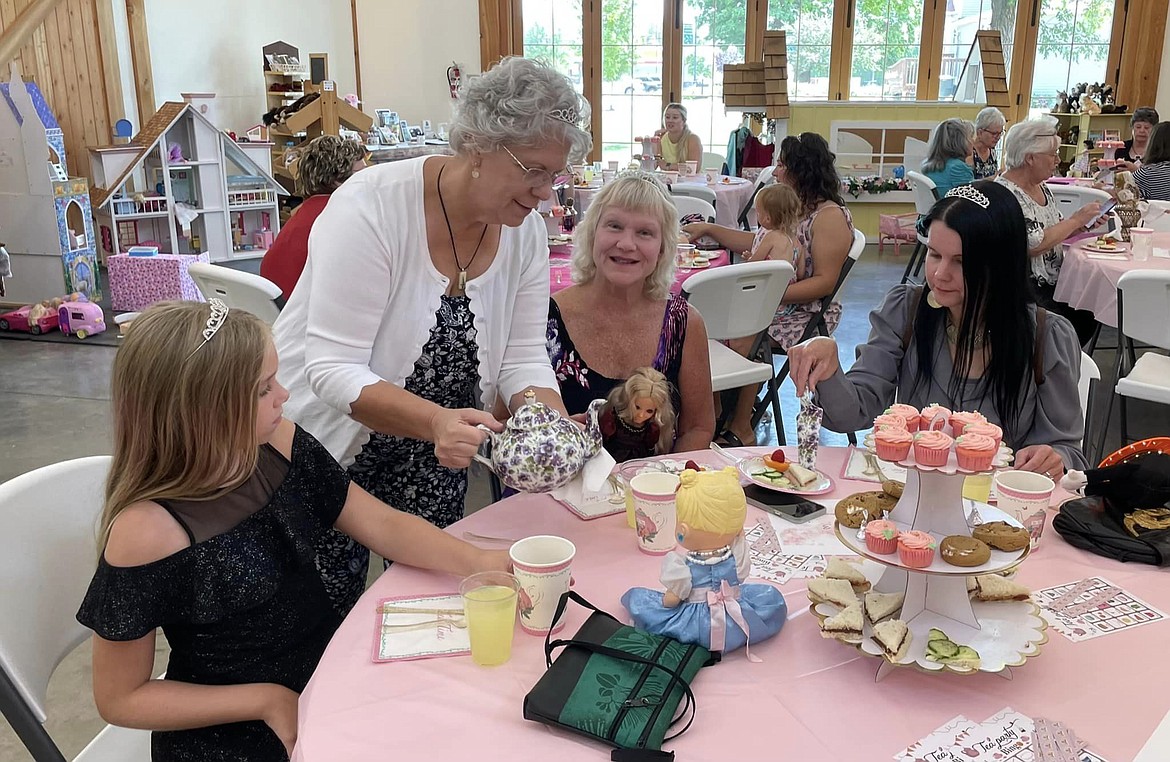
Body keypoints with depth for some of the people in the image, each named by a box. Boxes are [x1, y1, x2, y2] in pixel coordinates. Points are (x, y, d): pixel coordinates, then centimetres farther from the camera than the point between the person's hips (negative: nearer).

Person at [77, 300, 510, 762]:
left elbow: (383, 526, -2)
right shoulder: (146, 532, -24)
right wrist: (268, 700, -15)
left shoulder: (279, 445, -9)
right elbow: (119, 698, -13)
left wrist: (481, 562, -16)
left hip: (331, 665, 5)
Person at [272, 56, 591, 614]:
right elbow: (334, 370, -29)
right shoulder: (372, 206, -26)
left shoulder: (525, 231, -8)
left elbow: (521, 358, -6)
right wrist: (437, 422, -44)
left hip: (433, 460, 5)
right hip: (327, 442, -4)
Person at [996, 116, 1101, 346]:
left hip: (1051, 282, 9)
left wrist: (1084, 224, 3)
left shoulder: (1041, 187, 12)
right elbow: (1033, 245, -23)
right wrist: (1076, 220, -13)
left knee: (1089, 316, -6)